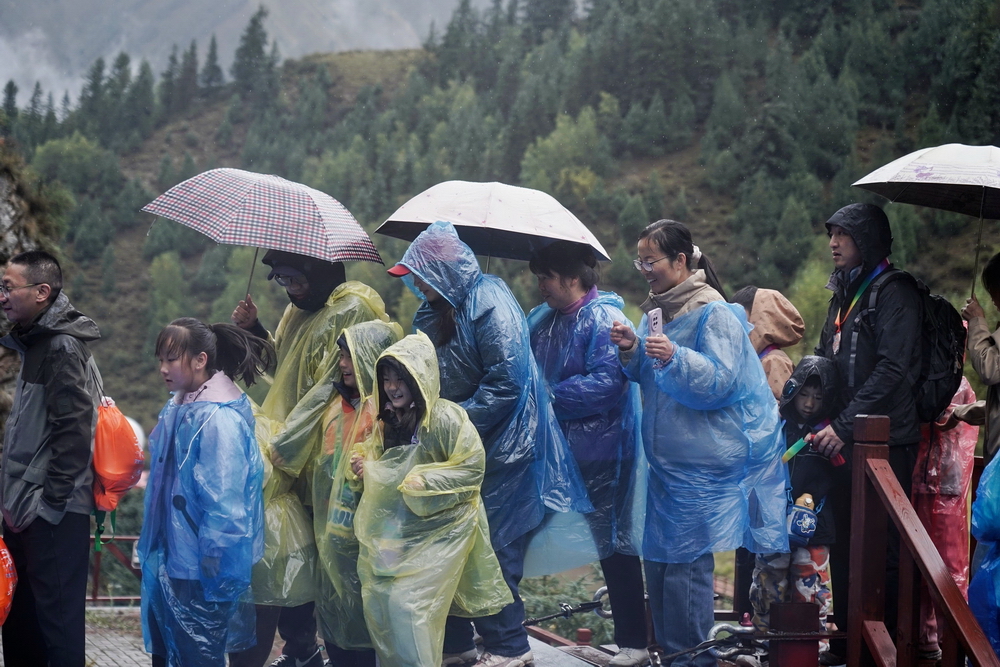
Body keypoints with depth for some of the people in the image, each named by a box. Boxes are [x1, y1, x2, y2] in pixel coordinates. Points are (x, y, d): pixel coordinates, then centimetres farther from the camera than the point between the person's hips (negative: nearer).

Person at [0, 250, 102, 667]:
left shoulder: (63, 348, -14)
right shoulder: (34, 343, 15)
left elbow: (74, 433, -20)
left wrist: (48, 503, -19)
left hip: (53, 516, -10)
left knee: (56, 619, -4)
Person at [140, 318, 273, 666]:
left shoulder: (220, 419, -20)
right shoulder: (179, 408, 9)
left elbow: (224, 504, -21)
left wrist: (214, 572, -20)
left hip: (201, 570, -9)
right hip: (171, 562, 9)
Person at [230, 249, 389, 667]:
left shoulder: (352, 311, -13)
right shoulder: (300, 310, 15)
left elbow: (327, 390, -19)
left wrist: (280, 448, -20)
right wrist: (255, 331, 6)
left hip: (320, 458, -8)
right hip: (290, 455, 8)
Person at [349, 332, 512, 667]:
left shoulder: (445, 417, -14)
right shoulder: (388, 422, 10)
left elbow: (473, 466, -15)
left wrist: (425, 481, -22)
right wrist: (365, 469, 2)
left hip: (436, 529, -7)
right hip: (393, 528, 7)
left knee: (407, 604, -15)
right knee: (377, 601, 2)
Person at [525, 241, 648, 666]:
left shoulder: (604, 320, -14)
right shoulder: (542, 320, 11)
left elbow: (607, 381, -25)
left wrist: (550, 396, -19)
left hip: (602, 452, -7)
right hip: (560, 448, 7)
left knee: (613, 541, 0)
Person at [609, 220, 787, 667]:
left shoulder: (715, 314, -13)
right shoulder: (658, 309, 12)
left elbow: (719, 382, -19)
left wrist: (676, 358, -33)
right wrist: (631, 351, -2)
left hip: (702, 463, -8)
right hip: (666, 458, 8)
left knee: (685, 563, -6)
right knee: (657, 559, 11)